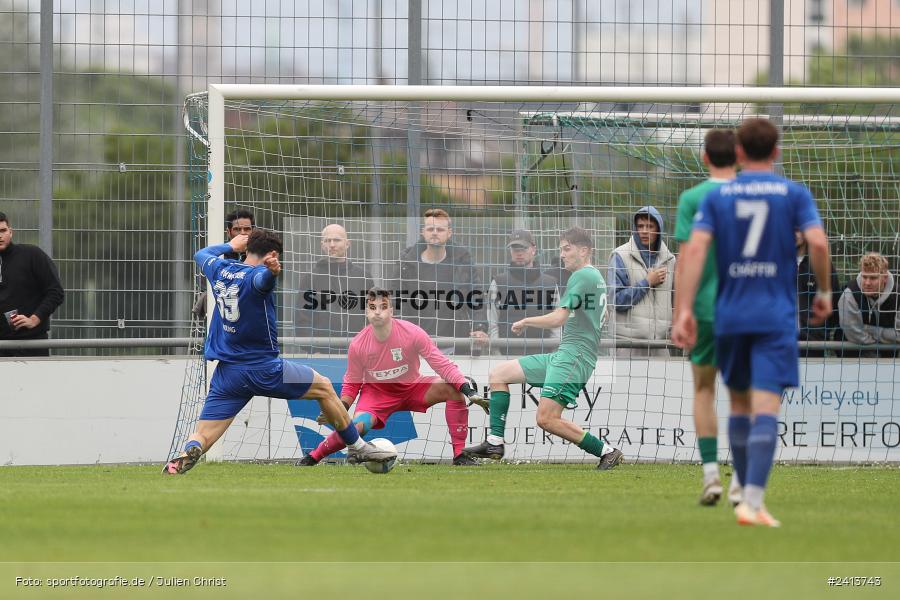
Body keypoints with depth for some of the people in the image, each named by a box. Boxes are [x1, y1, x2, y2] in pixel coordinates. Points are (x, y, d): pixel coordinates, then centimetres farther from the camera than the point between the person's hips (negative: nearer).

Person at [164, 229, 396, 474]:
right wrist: (271, 271, -62)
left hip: (226, 372, 5)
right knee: (324, 388, 17)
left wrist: (230, 246, 45)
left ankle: (183, 458, -35)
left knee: (202, 436, 0)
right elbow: (261, 279, -40)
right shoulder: (256, 276, -13)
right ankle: (357, 447, 27)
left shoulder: (220, 269, 7)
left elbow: (201, 255, 31)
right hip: (263, 369, -5)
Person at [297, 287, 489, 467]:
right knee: (357, 426, -30)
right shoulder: (358, 345, -17)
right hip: (376, 392, -1)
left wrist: (469, 391, -28)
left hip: (411, 388, 1)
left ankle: (459, 455, -18)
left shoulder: (412, 333, -22)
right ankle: (312, 457, -6)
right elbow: (351, 383, -1)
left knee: (452, 389, -24)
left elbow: (442, 364, -19)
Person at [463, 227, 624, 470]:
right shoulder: (597, 277, 20)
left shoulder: (582, 276, -11)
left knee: (547, 419, -20)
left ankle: (606, 451, -10)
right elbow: (603, 317, 36)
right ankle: (495, 443, 5)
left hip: (573, 356, -11)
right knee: (498, 374, 11)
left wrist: (526, 321, -2)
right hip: (561, 355, 11)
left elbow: (558, 318, -17)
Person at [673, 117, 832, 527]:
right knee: (766, 409, -9)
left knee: (739, 403, 19)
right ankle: (753, 501, -22)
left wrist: (684, 310, -8)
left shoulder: (716, 197, 5)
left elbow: (695, 249, -6)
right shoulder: (794, 194, 1)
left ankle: (747, 492, 26)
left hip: (729, 316, 2)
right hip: (776, 317, -2)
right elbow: (817, 242, -11)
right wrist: (824, 292, 4)